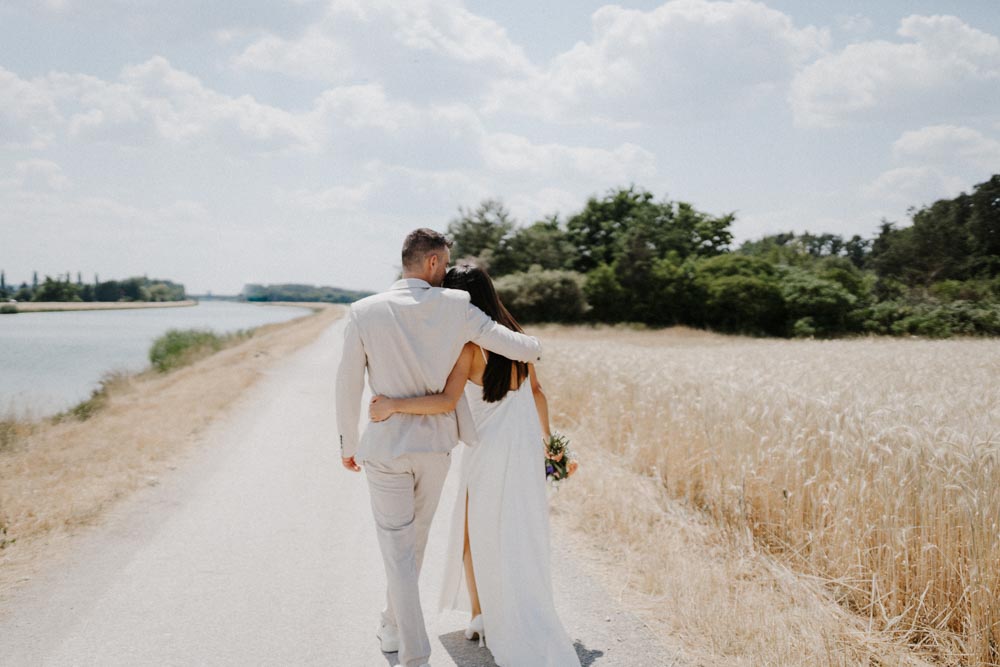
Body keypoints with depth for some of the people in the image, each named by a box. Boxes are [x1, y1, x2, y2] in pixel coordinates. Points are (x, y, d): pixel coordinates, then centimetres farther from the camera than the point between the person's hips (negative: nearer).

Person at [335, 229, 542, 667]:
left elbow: (348, 385, -4)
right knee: (414, 541, 22)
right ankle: (393, 628, 41)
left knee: (398, 551, 5)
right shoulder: (455, 307, -10)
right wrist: (535, 349, 17)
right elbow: (515, 346, -8)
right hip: (435, 446, 2)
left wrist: (348, 444, 9)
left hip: (385, 449, -2)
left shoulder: (364, 312, -10)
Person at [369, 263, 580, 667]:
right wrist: (546, 437, 23)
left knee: (474, 535, 12)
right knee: (520, 538, 16)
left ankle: (480, 617, 19)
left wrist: (393, 405, -24)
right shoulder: (513, 334, 5)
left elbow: (447, 401, -26)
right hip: (526, 448, 6)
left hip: (489, 451, -6)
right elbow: (536, 391, 12)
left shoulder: (468, 344, -15)